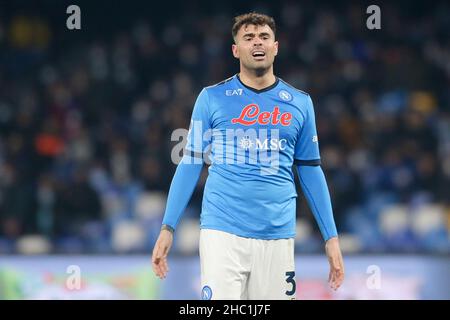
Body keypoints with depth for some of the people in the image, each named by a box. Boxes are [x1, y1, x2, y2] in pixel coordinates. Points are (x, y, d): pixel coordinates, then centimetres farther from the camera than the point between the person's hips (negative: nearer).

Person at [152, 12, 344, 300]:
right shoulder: (212, 98, 5)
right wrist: (168, 228, 0)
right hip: (222, 231, -2)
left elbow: (311, 171, 14)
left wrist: (331, 237, 9)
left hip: (278, 235, 2)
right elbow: (191, 163, 7)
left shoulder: (300, 103, 10)